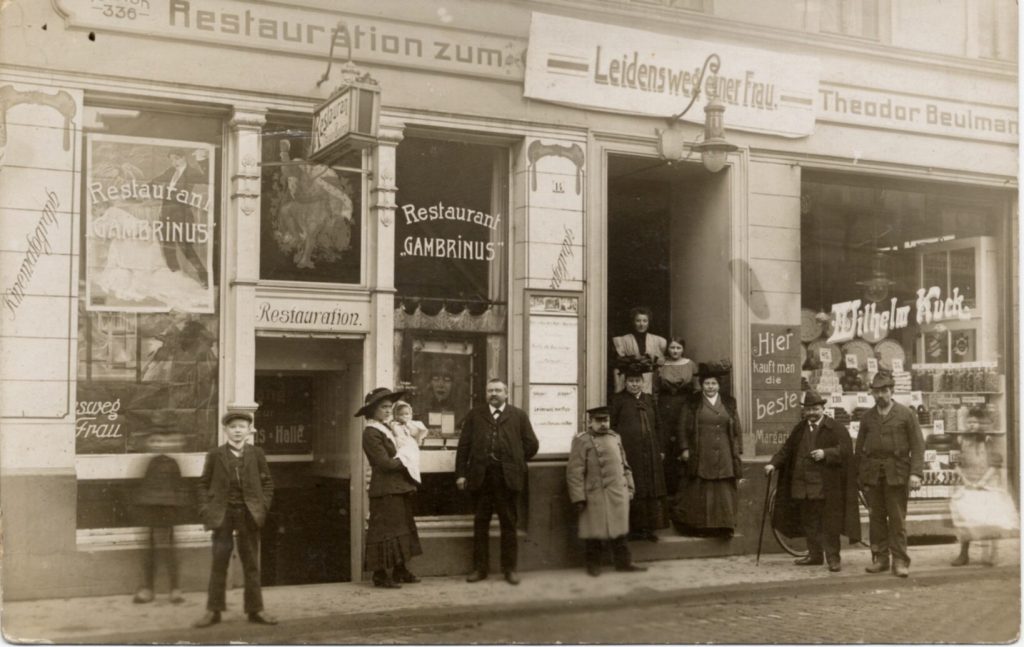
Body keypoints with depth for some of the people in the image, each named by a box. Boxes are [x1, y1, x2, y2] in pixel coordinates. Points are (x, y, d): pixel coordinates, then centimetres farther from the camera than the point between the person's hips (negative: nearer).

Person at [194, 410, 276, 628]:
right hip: (222, 513, -1)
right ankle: (213, 610, 10)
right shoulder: (215, 455, 1)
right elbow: (204, 483, 4)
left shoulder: (256, 453, 3)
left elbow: (267, 482, 6)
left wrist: (263, 506, -4)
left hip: (249, 514, 1)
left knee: (251, 563, 7)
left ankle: (255, 609, 14)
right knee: (219, 563, 3)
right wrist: (206, 509, -6)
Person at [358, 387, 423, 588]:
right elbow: (385, 463, -20)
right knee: (385, 530, -5)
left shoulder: (387, 429, 15)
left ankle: (400, 570, 22)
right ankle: (381, 575, 2)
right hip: (385, 490, -10)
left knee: (402, 528, 14)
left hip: (399, 488, 10)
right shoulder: (371, 433, -15)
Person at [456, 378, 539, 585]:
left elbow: (532, 444, 8)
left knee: (508, 523, 5)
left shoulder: (518, 415, 8)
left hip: (507, 478, -1)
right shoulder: (475, 415, 10)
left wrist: (515, 462, 7)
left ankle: (509, 568, 13)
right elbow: (463, 446, 5)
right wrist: (460, 473, -2)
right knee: (480, 523, 6)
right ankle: (480, 567, 14)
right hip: (480, 477, 1)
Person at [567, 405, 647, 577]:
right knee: (595, 531, 3)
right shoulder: (581, 441, -6)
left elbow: (624, 465, 20)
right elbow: (574, 472, -9)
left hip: (618, 494, 5)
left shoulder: (615, 438, 13)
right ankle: (593, 564, 16)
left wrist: (629, 488, 14)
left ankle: (624, 562, 19)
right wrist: (578, 498, -13)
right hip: (595, 496, -5)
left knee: (619, 530, 10)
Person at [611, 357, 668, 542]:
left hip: (650, 453, 5)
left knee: (652, 491, 4)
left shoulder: (649, 400, 15)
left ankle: (648, 528, 11)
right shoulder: (618, 400, 1)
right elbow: (612, 426, -2)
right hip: (628, 453, -5)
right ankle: (633, 528, 2)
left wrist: (660, 449, 12)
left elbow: (657, 426, 18)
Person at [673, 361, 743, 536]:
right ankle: (697, 527, 8)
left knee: (724, 493, 3)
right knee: (698, 494, 0)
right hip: (700, 456, -2)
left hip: (723, 457, 2)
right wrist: (684, 448, -7)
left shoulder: (729, 404, 10)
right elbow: (682, 428, 2)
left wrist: (738, 452, 6)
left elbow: (737, 430, 11)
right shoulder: (692, 404, 3)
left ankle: (723, 526, 9)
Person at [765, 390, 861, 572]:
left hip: (826, 486, -6)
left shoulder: (836, 429, -4)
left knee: (828, 524, -3)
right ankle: (815, 555, 24)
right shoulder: (799, 429, 13)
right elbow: (787, 449, 13)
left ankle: (833, 558, 5)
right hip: (802, 485, 6)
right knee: (809, 522, 13)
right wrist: (773, 464, 0)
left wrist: (825, 453, -27)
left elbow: (845, 450, -13)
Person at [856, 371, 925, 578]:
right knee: (876, 518, 4)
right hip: (872, 474, 3)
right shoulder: (867, 417, 14)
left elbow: (917, 445, -1)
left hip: (896, 474, -3)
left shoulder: (906, 414, 4)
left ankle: (900, 561, 1)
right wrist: (860, 475, 7)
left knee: (897, 519, -3)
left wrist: (916, 473, -11)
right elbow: (860, 448, 15)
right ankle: (880, 558, 10)